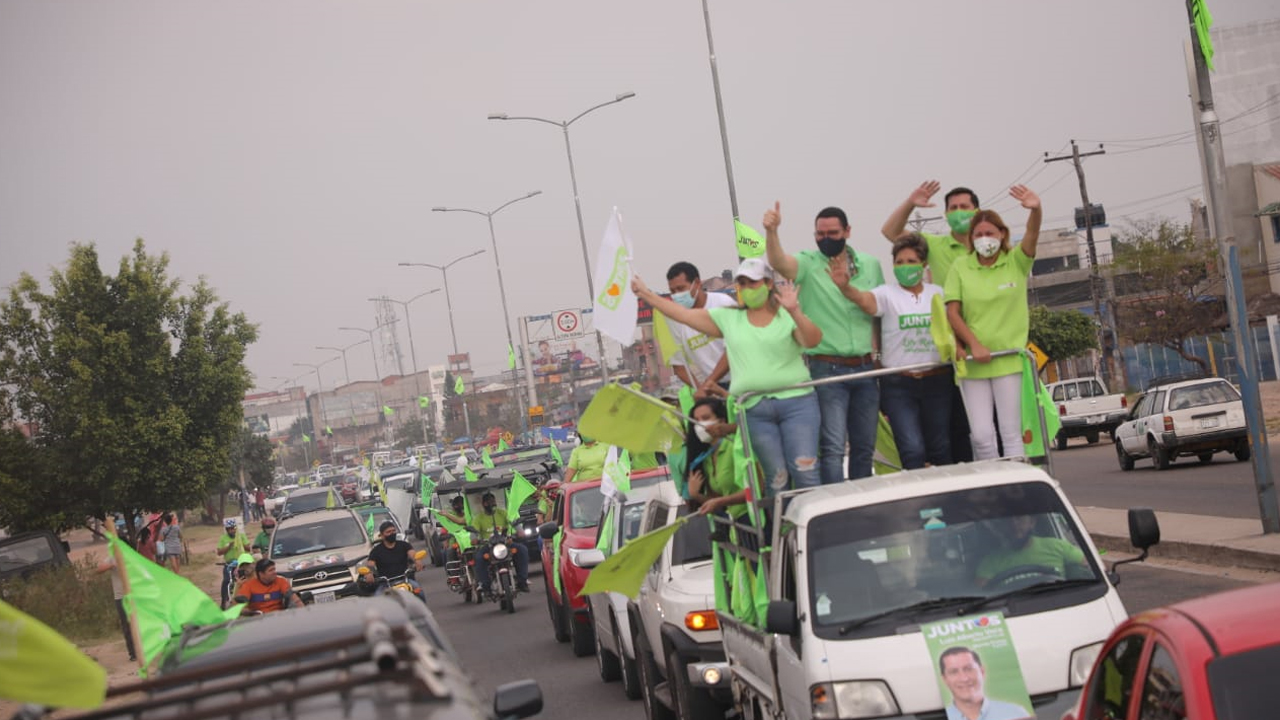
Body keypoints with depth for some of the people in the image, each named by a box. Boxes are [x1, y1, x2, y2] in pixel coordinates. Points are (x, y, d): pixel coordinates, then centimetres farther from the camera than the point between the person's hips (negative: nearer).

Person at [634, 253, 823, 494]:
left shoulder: (787, 316, 4)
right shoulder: (728, 318, 14)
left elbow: (813, 340, -14)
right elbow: (683, 314, 14)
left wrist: (794, 312, -30)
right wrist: (645, 293, 12)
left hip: (796, 402, -3)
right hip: (755, 409, 3)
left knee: (805, 471, -11)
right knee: (777, 476, -1)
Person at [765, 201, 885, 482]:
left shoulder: (870, 265, 8)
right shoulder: (808, 264, -4)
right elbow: (779, 262, -25)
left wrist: (879, 353, 9)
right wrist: (771, 232, -44)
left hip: (865, 368, 4)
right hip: (827, 369, -4)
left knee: (865, 446, 12)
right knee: (833, 447, -9)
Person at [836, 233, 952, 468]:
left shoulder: (938, 293, 9)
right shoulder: (887, 294, -3)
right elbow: (865, 300, -24)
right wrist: (845, 287, -44)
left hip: (937, 381, 3)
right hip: (898, 385, -3)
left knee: (941, 449, 11)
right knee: (912, 450, -10)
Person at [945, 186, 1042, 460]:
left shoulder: (1016, 262, 4)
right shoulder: (960, 268, 6)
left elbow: (1032, 235, -16)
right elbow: (952, 312, 2)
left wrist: (1035, 210, -37)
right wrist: (974, 345, -10)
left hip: (1010, 360, -1)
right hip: (973, 364, 1)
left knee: (1012, 434, -2)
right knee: (982, 437, -3)